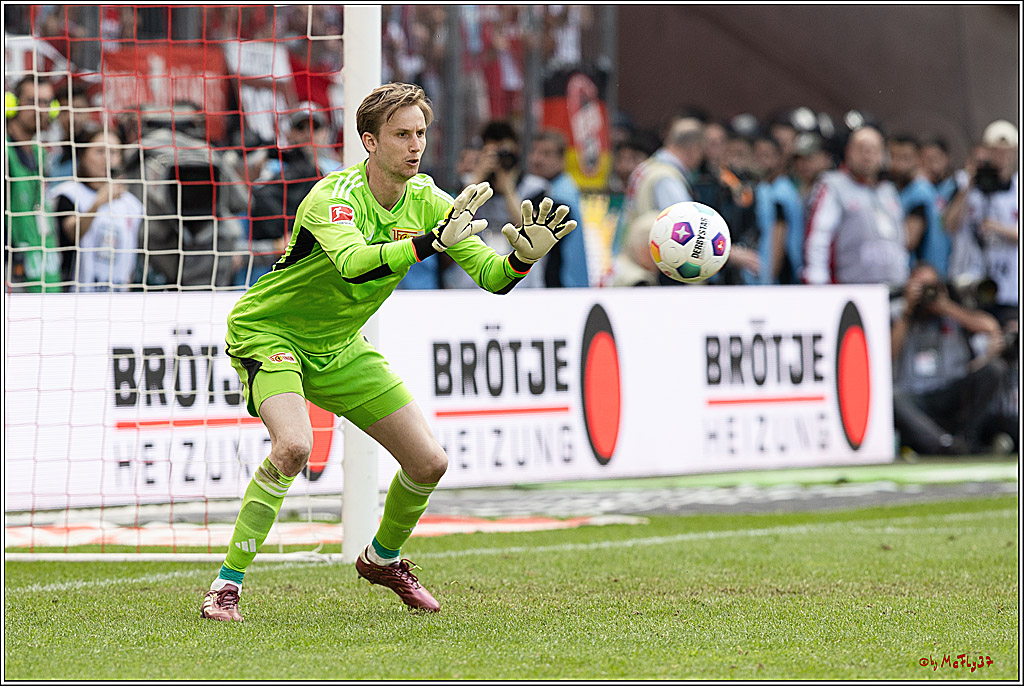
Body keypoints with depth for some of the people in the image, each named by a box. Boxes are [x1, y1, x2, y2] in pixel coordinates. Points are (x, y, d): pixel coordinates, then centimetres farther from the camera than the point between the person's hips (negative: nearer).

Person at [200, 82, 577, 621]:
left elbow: (492, 278, -9)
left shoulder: (427, 202, -8)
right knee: (293, 446, -33)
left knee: (428, 462, 1)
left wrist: (523, 257, -31)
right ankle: (227, 585, -21)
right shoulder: (334, 196, -28)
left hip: (340, 349, 7)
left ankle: (383, 558, 32)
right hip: (266, 330, -7)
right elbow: (354, 265, -48)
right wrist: (432, 243, -58)